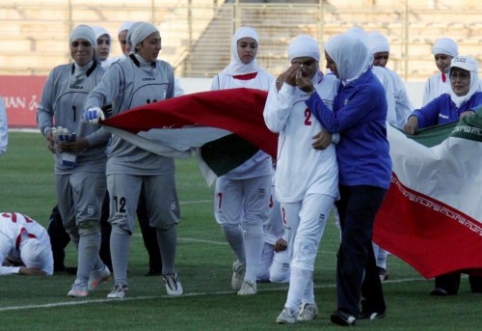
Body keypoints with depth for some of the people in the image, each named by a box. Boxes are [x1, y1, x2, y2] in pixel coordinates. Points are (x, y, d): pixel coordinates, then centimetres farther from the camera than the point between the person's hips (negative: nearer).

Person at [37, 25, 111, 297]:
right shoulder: (58, 75, 8)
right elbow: (44, 109, 11)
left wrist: (88, 142, -19)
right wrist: (48, 130, -10)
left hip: (93, 160, -6)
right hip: (63, 159, 6)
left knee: (88, 220, -13)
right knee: (70, 222, 14)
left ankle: (83, 281, -12)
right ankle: (98, 269, 33)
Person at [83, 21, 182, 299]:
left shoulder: (166, 71, 10)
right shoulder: (122, 70, -5)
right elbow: (99, 94, -20)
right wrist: (94, 108, -41)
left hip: (159, 157, 4)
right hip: (125, 156, -4)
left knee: (166, 219, 11)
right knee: (121, 221, -9)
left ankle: (170, 273, 31)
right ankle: (120, 284, -8)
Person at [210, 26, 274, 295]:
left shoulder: (267, 80, 5)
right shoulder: (221, 80, 7)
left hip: (259, 159, -1)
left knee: (254, 220, -2)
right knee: (229, 221, -1)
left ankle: (251, 278, 2)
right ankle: (243, 262, 26)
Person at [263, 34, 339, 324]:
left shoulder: (333, 85, -1)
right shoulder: (281, 86, 4)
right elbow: (273, 123, -8)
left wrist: (332, 132, -12)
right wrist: (288, 87, -13)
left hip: (322, 174, -3)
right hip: (289, 173, 3)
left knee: (306, 241, -15)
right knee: (297, 242, 11)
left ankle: (292, 306, -18)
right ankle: (308, 302, 24)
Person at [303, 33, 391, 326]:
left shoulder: (369, 90, -16)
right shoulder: (346, 84, 9)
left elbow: (336, 122, -17)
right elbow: (336, 122, 18)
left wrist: (310, 93, -13)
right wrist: (328, 134, -2)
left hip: (368, 176, -9)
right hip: (347, 175, 9)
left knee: (353, 242, -14)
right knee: (359, 243, 13)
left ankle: (348, 308, -18)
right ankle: (373, 304, 21)